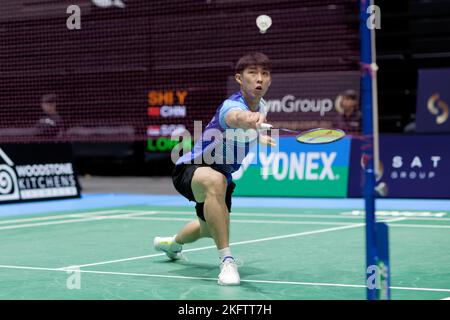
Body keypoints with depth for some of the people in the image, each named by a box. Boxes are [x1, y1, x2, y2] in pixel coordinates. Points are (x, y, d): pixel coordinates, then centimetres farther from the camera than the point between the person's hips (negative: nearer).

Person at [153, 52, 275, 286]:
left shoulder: (261, 106, -5)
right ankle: (226, 260, -39)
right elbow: (235, 117, -62)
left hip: (222, 175, 9)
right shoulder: (232, 105, -32)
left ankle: (173, 243, 66)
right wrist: (248, 119, -81)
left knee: (211, 229, 30)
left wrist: (259, 137, 11)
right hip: (190, 169, -9)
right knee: (215, 181, -45)